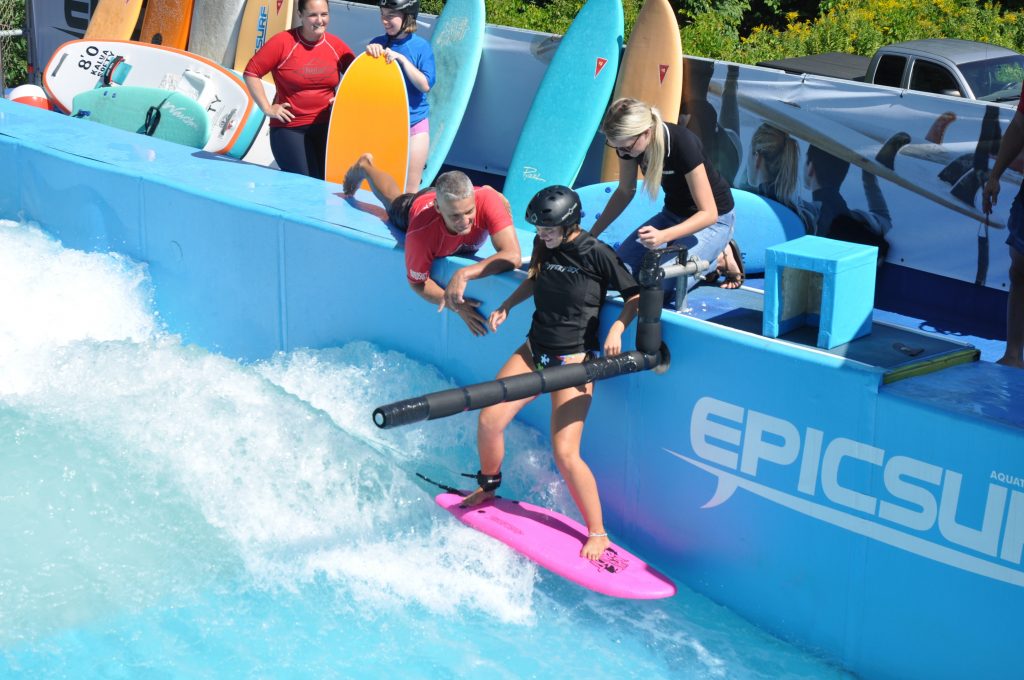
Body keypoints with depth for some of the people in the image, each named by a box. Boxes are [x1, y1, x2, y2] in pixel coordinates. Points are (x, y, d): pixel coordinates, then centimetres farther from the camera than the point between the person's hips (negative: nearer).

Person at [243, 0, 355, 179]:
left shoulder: (336, 45, 2)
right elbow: (251, 72, -8)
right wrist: (267, 108, -10)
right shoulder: (282, 42, -10)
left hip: (325, 126, 4)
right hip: (289, 128, -4)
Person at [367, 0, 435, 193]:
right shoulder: (378, 44, 2)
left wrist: (402, 59, -21)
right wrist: (369, 54, -13)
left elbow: (426, 85, -14)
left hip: (414, 124, -3)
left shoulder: (421, 47, -6)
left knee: (409, 190, 4)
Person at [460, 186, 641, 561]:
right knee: (489, 420, -4)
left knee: (564, 453, -14)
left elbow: (635, 295, -5)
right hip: (534, 350, 6)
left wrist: (616, 329, -20)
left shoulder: (597, 254, -13)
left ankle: (598, 533, 1)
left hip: (574, 360, -6)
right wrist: (507, 305, 9)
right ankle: (487, 487, 26)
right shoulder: (544, 246, 4)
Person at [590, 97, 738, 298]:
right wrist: (592, 233, -3)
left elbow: (709, 213, -30)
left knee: (661, 283, -24)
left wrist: (663, 236, -44)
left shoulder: (682, 144, -33)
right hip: (673, 213, 6)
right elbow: (625, 191, 3)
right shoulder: (628, 142, -15)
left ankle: (719, 258, 2)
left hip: (713, 218, -6)